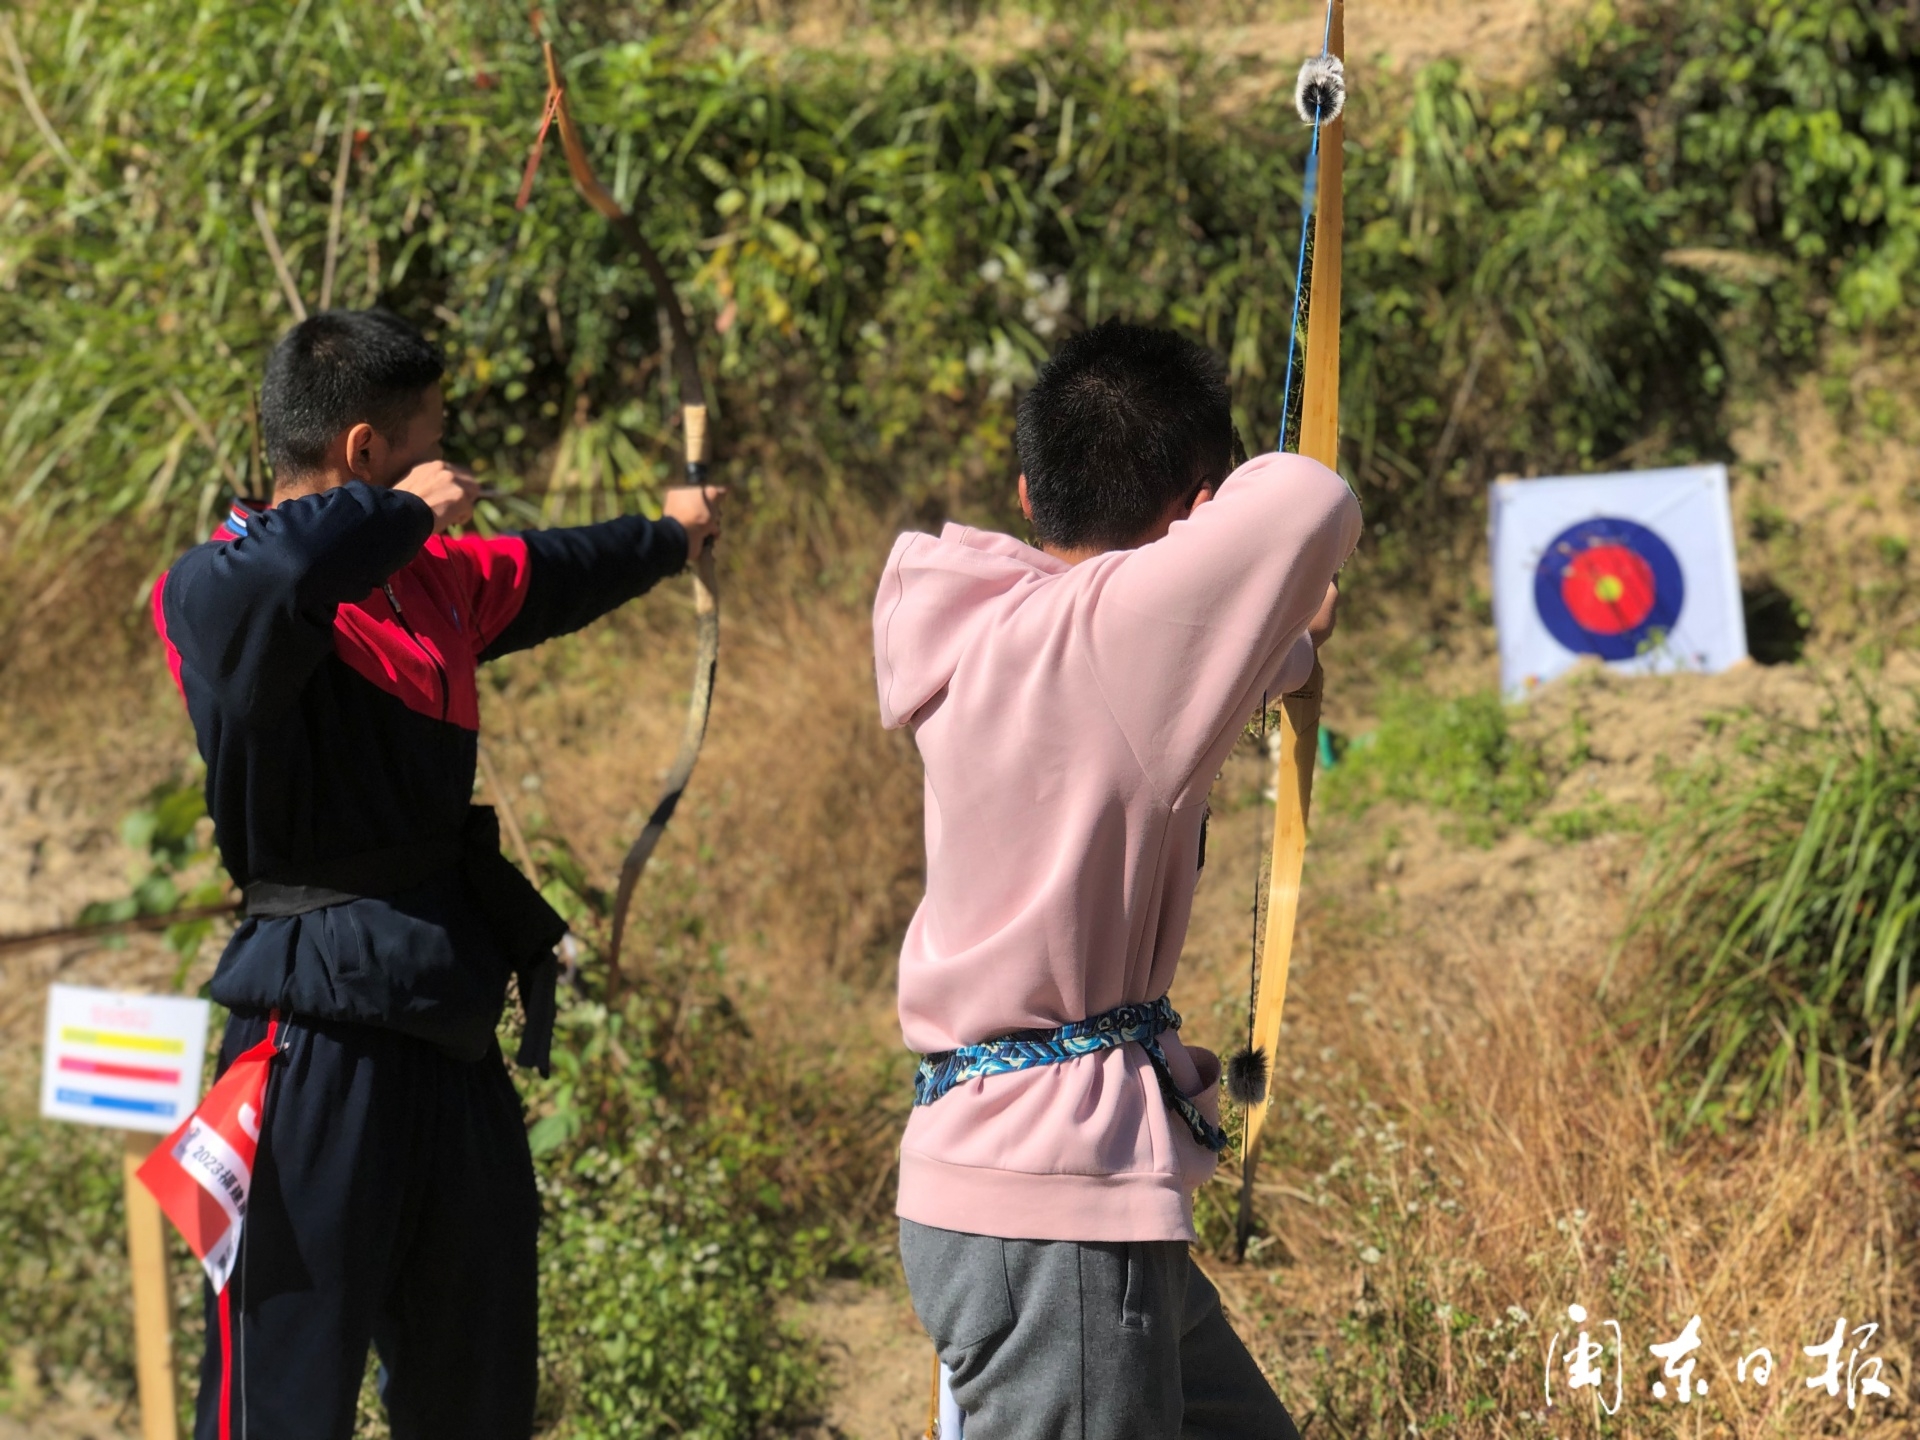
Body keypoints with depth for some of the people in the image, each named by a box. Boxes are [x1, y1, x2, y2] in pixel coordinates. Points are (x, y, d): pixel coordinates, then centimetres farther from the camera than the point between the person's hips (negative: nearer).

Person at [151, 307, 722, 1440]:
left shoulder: (437, 578, 14)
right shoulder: (221, 594, -12)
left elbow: (546, 577, 36)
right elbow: (254, 586, -38)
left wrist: (665, 537, 54)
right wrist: (405, 513, -20)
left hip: (452, 1039, 9)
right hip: (323, 1039, -9)